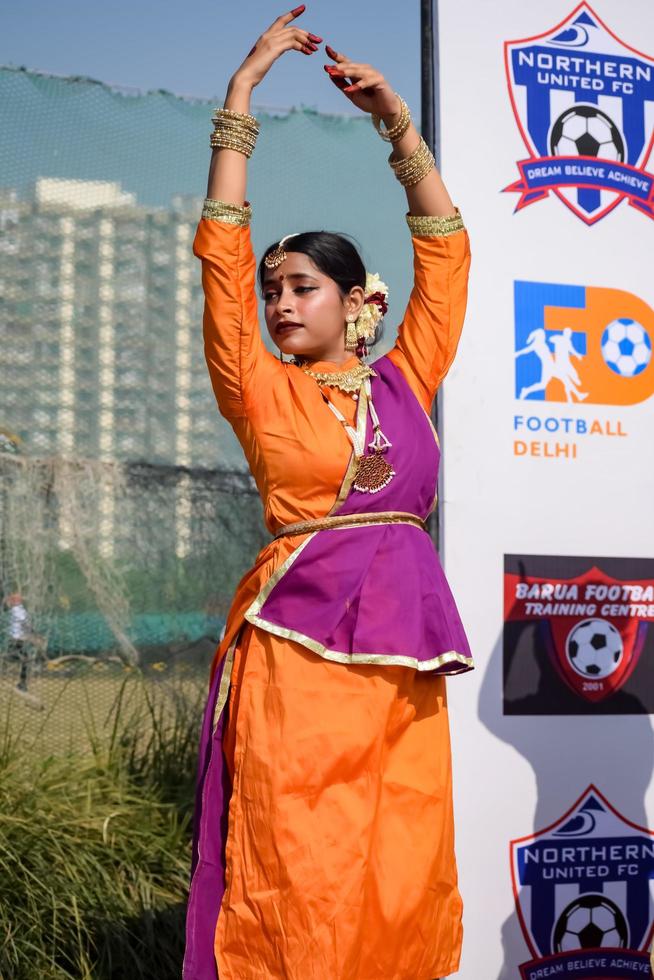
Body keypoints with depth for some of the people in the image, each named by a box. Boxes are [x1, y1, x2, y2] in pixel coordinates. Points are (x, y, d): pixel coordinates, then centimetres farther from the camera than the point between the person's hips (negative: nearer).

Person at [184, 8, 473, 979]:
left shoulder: (404, 379, 14)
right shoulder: (262, 389, 9)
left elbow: (444, 252, 15)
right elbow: (223, 256, 3)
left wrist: (398, 125, 11)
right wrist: (240, 100, 3)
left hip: (402, 642, 3)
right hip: (298, 643, -2)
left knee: (399, 876, 2)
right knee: (296, 876, -5)